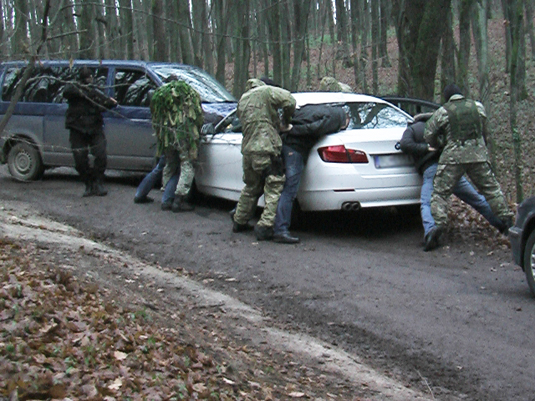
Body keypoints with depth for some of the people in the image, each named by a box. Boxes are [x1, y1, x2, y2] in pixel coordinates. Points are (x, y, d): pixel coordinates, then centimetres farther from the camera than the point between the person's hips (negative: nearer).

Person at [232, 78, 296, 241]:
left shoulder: (242, 100, 21)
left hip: (248, 150, 7)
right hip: (266, 149, -7)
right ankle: (265, 227, -8)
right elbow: (289, 101, -12)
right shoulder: (267, 91, -1)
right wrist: (286, 121, 3)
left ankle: (239, 221, 34)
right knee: (274, 188, -2)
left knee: (251, 188, 23)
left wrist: (279, 126, 15)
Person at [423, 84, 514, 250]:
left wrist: (441, 146, 22)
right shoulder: (478, 106, 11)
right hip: (479, 155, 3)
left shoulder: (442, 112, 1)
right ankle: (506, 219, 14)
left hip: (453, 157, -3)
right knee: (491, 189, 15)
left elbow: (429, 136, 4)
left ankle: (439, 224, -14)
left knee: (440, 192, 1)